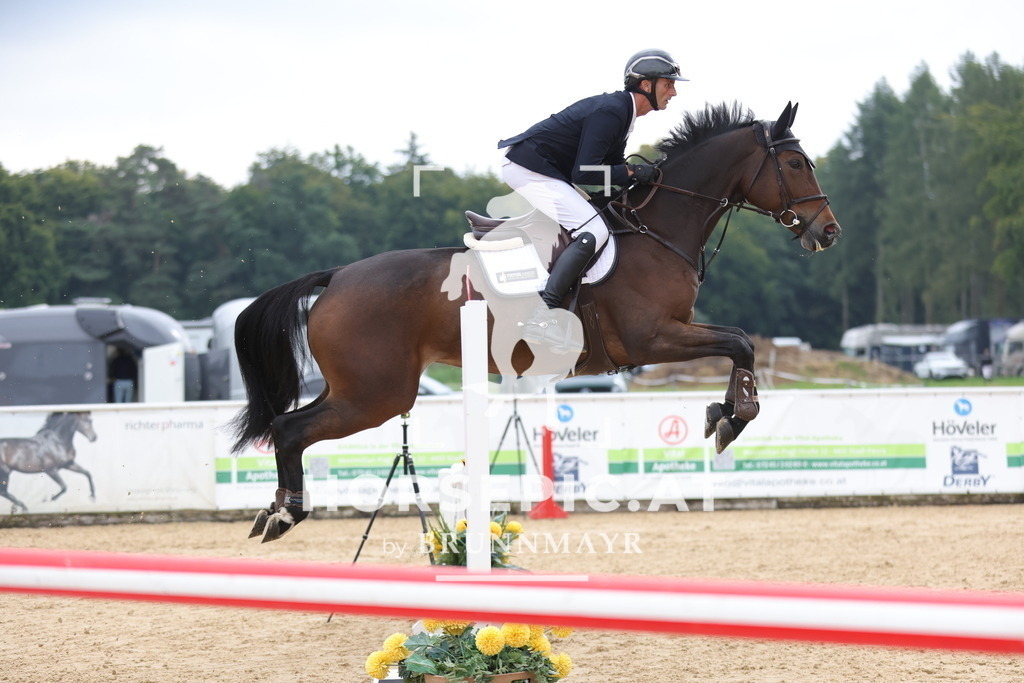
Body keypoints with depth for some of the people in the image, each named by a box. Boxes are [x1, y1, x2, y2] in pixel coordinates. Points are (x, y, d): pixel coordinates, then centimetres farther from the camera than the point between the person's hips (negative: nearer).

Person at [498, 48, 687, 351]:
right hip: (528, 168, -11)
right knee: (593, 232, -22)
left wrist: (645, 176, 3)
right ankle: (542, 317, -29)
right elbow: (583, 173, -24)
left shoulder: (621, 110, 12)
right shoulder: (609, 113, -20)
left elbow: (613, 166, 18)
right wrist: (633, 172, -19)